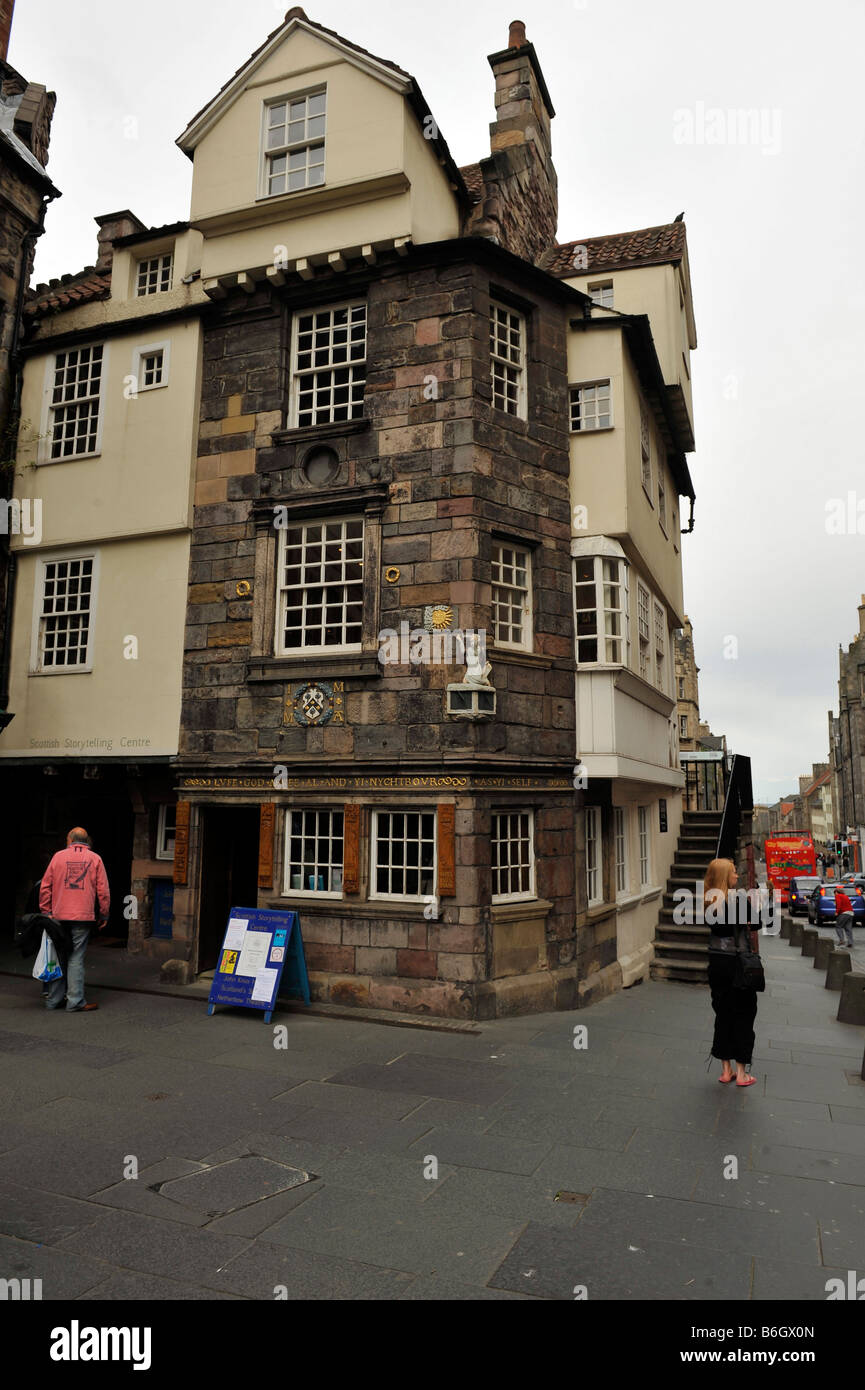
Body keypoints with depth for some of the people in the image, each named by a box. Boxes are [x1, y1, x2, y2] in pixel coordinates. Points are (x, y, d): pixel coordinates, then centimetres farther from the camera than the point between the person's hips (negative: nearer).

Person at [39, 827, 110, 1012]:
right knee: (76, 958, 0)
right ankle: (75, 1002, 0)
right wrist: (103, 915, 7)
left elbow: (45, 886, 5)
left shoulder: (58, 856, 6)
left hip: (59, 916, 2)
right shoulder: (95, 859, 2)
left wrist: (46, 911, 11)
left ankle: (53, 1000, 18)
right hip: (83, 917, -2)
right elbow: (103, 890, 0)